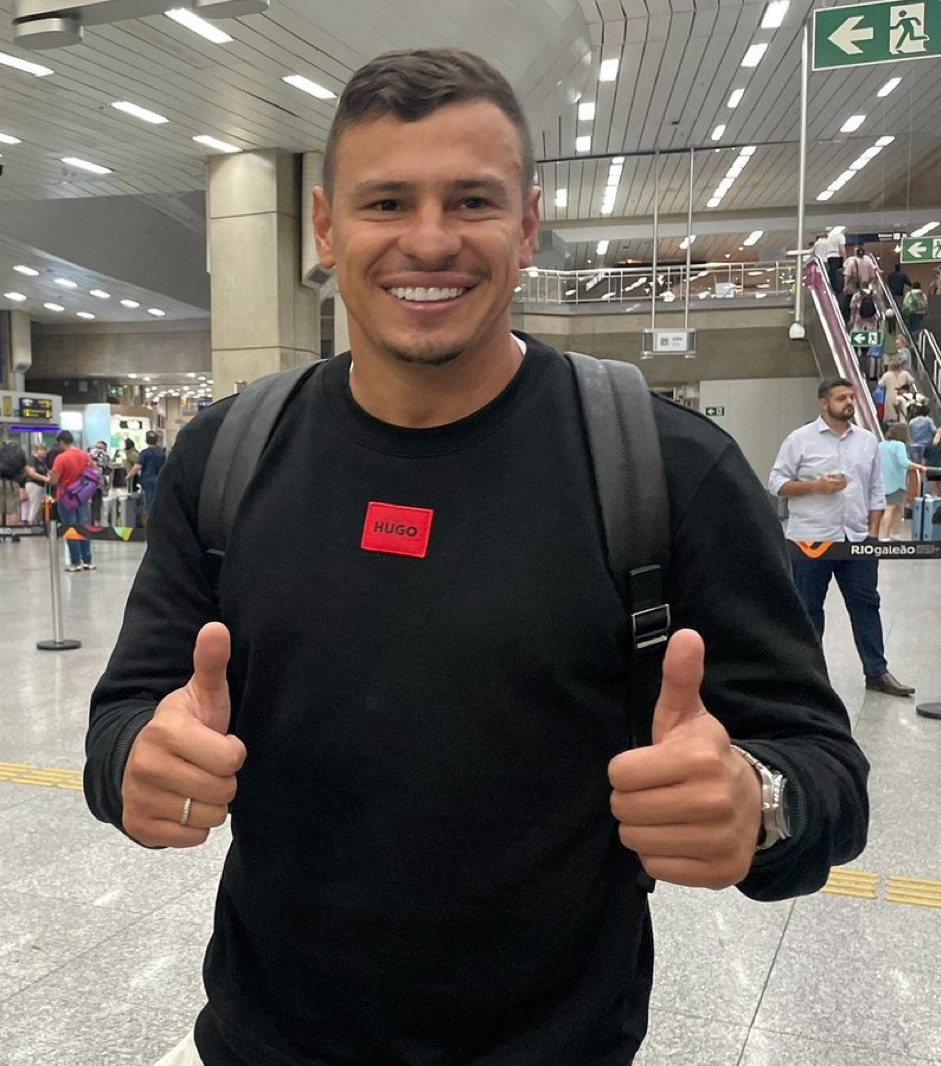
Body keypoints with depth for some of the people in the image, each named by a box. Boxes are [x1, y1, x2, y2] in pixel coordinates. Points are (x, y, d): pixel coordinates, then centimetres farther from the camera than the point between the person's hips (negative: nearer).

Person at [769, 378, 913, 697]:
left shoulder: (868, 440, 9)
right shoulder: (800, 439, -3)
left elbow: (876, 491, 11)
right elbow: (777, 483, -5)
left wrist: (873, 532, 3)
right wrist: (816, 485, -17)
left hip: (857, 540, 4)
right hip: (810, 540, -4)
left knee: (866, 604, 7)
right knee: (808, 608, 6)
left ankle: (877, 672, 17)